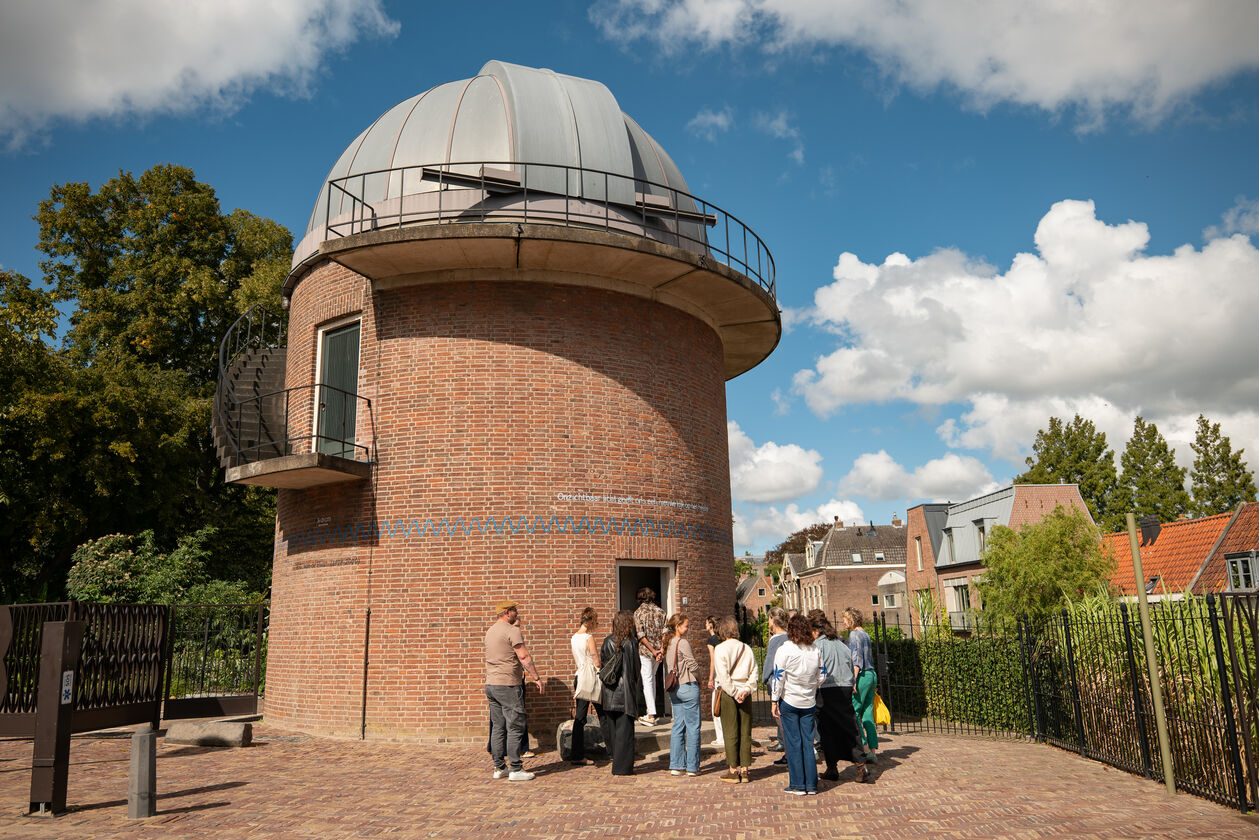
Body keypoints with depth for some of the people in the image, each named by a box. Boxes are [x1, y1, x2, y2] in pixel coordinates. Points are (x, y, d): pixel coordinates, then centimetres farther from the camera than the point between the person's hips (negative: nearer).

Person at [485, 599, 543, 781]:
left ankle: (499, 767, 15)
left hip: (490, 684, 9)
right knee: (515, 727, -3)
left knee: (498, 727, 12)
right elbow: (524, 656, -17)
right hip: (507, 685, -8)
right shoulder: (512, 630, -12)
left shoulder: (490, 631, 15)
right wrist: (537, 677, -12)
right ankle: (515, 769, -2)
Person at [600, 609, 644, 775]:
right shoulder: (631, 643, -10)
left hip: (609, 694, 4)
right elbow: (636, 671, -8)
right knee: (624, 730, 3)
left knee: (612, 729, 14)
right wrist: (639, 697, -2)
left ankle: (616, 759, 23)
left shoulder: (607, 642, 2)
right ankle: (622, 767, 6)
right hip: (625, 693, -4)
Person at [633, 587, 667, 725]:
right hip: (658, 648, 5)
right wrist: (661, 650, -7)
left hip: (645, 650, -5)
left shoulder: (638, 612, -6)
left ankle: (651, 715, -8)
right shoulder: (660, 611, 5)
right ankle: (651, 710, 26)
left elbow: (641, 635, -14)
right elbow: (664, 632, -2)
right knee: (652, 677, 20)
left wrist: (652, 650, -14)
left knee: (647, 680, -3)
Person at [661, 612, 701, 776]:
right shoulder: (683, 643, -14)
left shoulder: (667, 643, 11)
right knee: (693, 727, 0)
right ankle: (692, 767, 3)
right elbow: (693, 666, -12)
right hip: (688, 687, -8)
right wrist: (697, 677, 5)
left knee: (678, 726, 11)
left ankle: (676, 765, 12)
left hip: (674, 688, 8)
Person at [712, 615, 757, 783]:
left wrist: (735, 693, -9)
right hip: (745, 693, 4)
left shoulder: (720, 649, -7)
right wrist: (747, 690, -3)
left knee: (730, 733, 2)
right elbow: (754, 672, 2)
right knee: (745, 732, 8)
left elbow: (724, 676, -13)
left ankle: (733, 771, 5)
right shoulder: (747, 648, 6)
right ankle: (744, 770, 11)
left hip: (728, 693, -4)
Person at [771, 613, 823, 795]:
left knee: (793, 742, 2)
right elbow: (820, 676, 8)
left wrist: (775, 701, -4)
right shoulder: (815, 651, 2)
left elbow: (778, 677, -11)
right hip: (809, 702, 4)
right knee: (808, 741, 8)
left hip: (789, 700, -4)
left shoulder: (784, 649, -12)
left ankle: (798, 785, 5)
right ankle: (811, 785, 10)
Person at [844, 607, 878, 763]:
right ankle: (873, 750, 6)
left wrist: (854, 680, -20)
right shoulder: (865, 633, 17)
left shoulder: (854, 634, -9)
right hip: (872, 675, 9)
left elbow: (856, 658, -17)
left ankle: (865, 749, -6)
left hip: (862, 676, -9)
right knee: (868, 714, 8)